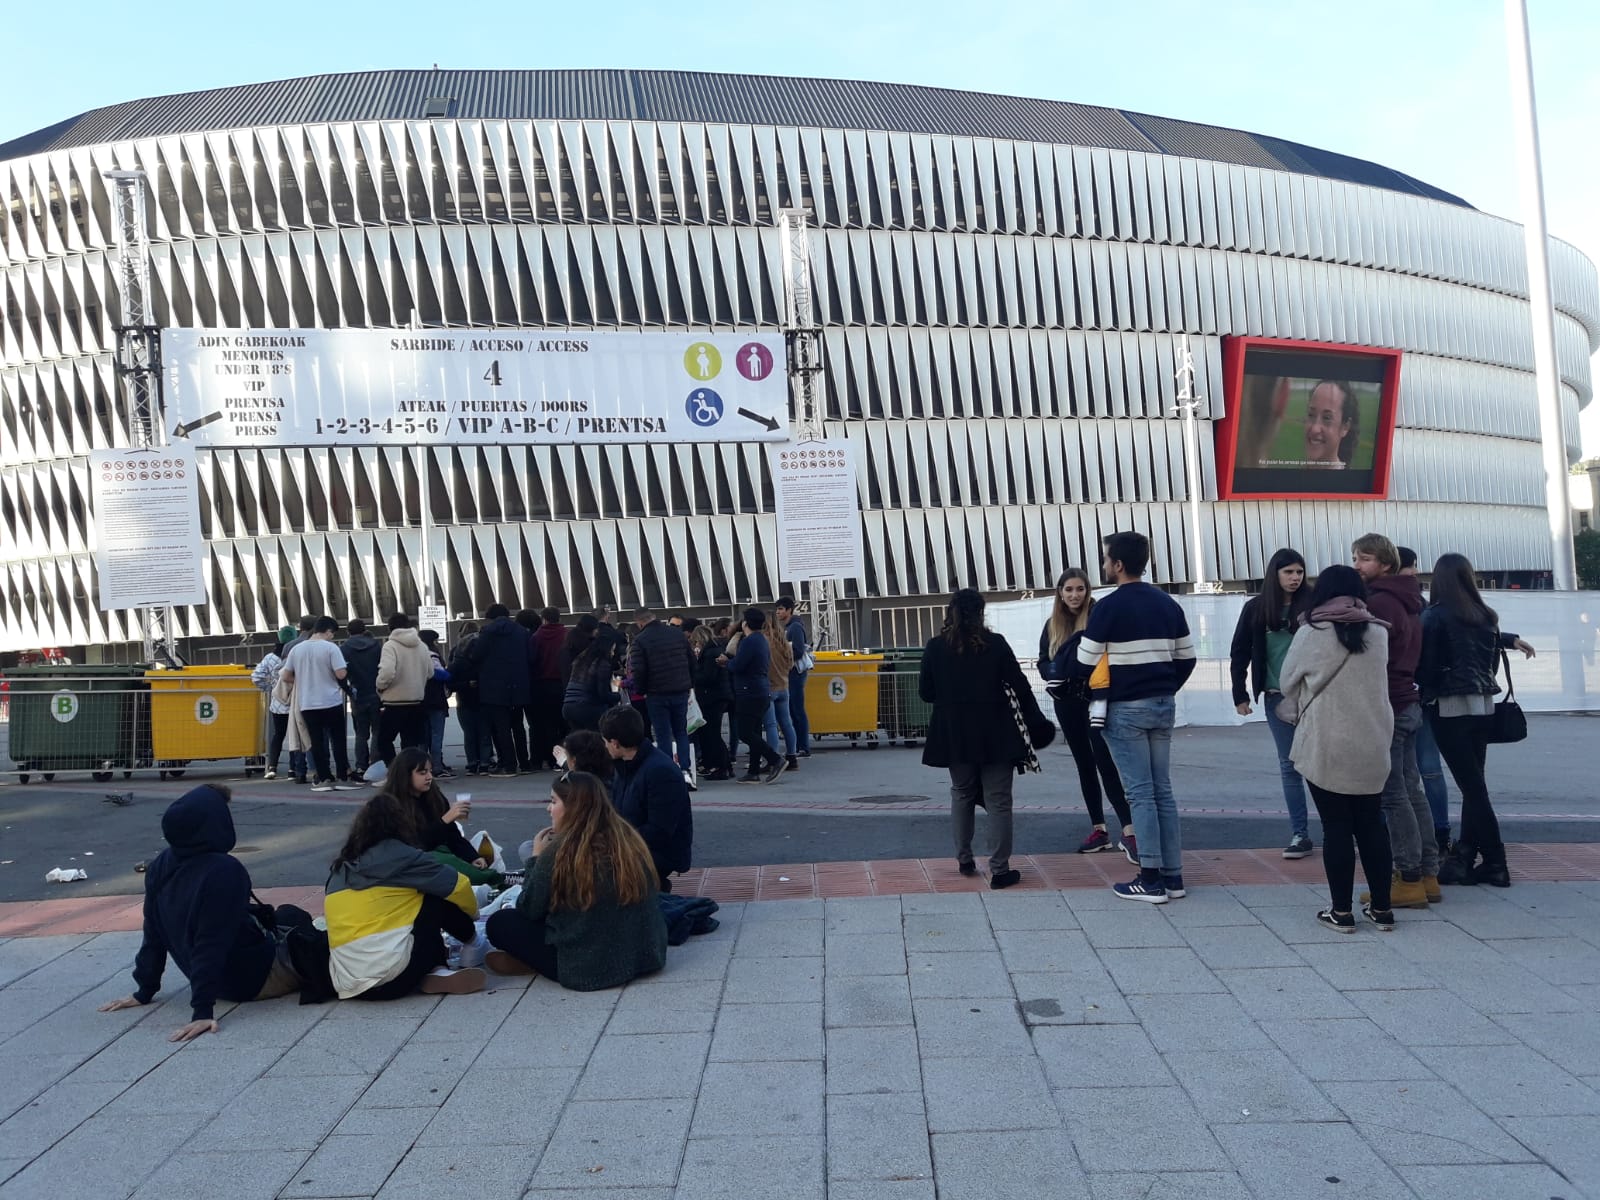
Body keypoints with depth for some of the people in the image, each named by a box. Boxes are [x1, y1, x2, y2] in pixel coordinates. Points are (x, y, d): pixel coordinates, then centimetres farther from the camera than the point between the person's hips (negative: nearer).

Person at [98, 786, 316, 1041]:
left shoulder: (161, 867, -7)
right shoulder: (224, 872, -30)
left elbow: (154, 934, 1)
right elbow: (211, 945, -32)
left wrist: (144, 991, 10)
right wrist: (203, 1010, -30)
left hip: (222, 981, 8)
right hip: (254, 981, -8)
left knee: (288, 917, 24)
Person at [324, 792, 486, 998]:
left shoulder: (341, 866, 16)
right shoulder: (398, 855, -2)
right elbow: (457, 886, 6)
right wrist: (470, 914, 28)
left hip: (346, 985, 6)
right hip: (390, 977, -6)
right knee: (437, 899, 11)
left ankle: (433, 973, 7)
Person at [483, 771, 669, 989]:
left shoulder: (560, 851, -14)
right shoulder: (628, 838, 4)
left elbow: (528, 909, -4)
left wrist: (537, 857, 8)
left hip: (592, 967, -7)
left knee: (499, 923, 6)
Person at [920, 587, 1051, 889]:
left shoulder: (936, 647, -3)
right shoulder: (995, 643, -6)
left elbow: (925, 692, 1)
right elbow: (1019, 686, -6)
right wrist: (1035, 723, 4)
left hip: (955, 734, 2)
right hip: (994, 734, -2)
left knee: (961, 794, 20)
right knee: (998, 800, 3)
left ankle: (964, 860, 24)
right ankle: (1000, 870, 2)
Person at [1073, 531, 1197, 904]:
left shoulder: (1108, 607, -11)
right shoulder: (1168, 604, 9)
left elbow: (1084, 664, -11)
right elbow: (1186, 658, 13)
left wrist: (1092, 693, 9)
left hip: (1127, 708, -6)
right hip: (1163, 705, 6)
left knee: (1140, 792, -2)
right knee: (1163, 790, 11)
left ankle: (1151, 880, 0)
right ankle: (1172, 876, 13)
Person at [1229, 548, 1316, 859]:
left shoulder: (1313, 604, -3)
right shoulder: (1256, 608, 3)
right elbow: (1239, 653, 8)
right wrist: (1240, 694, 4)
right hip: (1277, 698, 2)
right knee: (1289, 766, 7)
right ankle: (1300, 835, 14)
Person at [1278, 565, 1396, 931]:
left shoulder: (1312, 634, -10)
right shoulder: (1378, 634, 0)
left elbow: (1288, 682, 0)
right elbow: (1379, 683, 10)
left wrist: (1296, 712, 19)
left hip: (1326, 747, -3)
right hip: (1372, 746, 4)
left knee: (1336, 827, 4)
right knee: (1371, 824, 13)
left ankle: (1341, 910, 10)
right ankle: (1382, 907, 21)